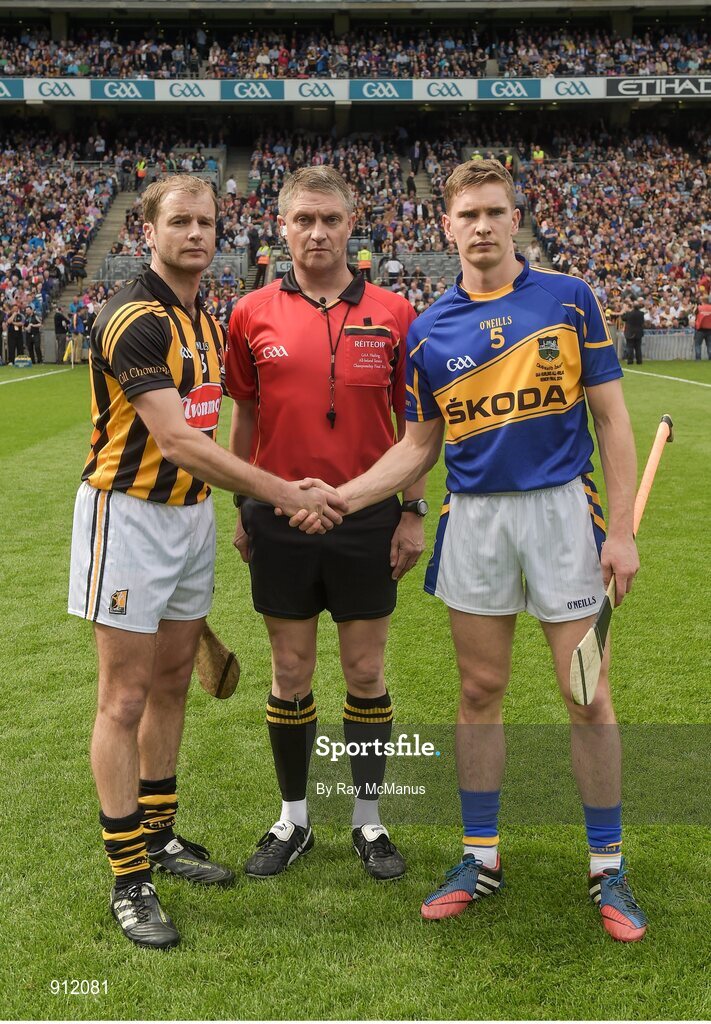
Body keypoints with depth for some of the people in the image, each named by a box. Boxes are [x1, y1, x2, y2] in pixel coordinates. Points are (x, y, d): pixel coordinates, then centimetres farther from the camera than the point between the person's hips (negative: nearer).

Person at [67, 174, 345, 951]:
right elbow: (176, 440, -25)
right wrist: (284, 493, -26)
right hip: (128, 514, -8)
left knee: (171, 683, 15)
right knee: (125, 697, -2)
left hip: (191, 511, 8)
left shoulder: (205, 322, 12)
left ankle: (158, 835, 29)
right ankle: (128, 876, 8)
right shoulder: (131, 319, -16)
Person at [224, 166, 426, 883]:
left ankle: (367, 820, 26)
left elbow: (412, 421, 4)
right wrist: (241, 509, 7)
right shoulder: (252, 315, 1)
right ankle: (292, 820, 27)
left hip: (368, 521, 0)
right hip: (280, 521, 1)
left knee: (366, 673, 9)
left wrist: (412, 512, 0)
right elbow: (244, 418, 9)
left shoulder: (391, 313, 0)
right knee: (290, 675, 10)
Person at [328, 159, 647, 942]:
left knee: (588, 698, 3)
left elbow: (611, 417, 0)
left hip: (562, 510, -2)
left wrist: (622, 528, -7)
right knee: (479, 693, 9)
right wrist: (341, 496, -3)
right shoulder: (429, 329, 5)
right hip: (473, 518, 2)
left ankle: (607, 868, 20)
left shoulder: (569, 299, -1)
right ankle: (481, 857, 25)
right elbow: (420, 445, 10)